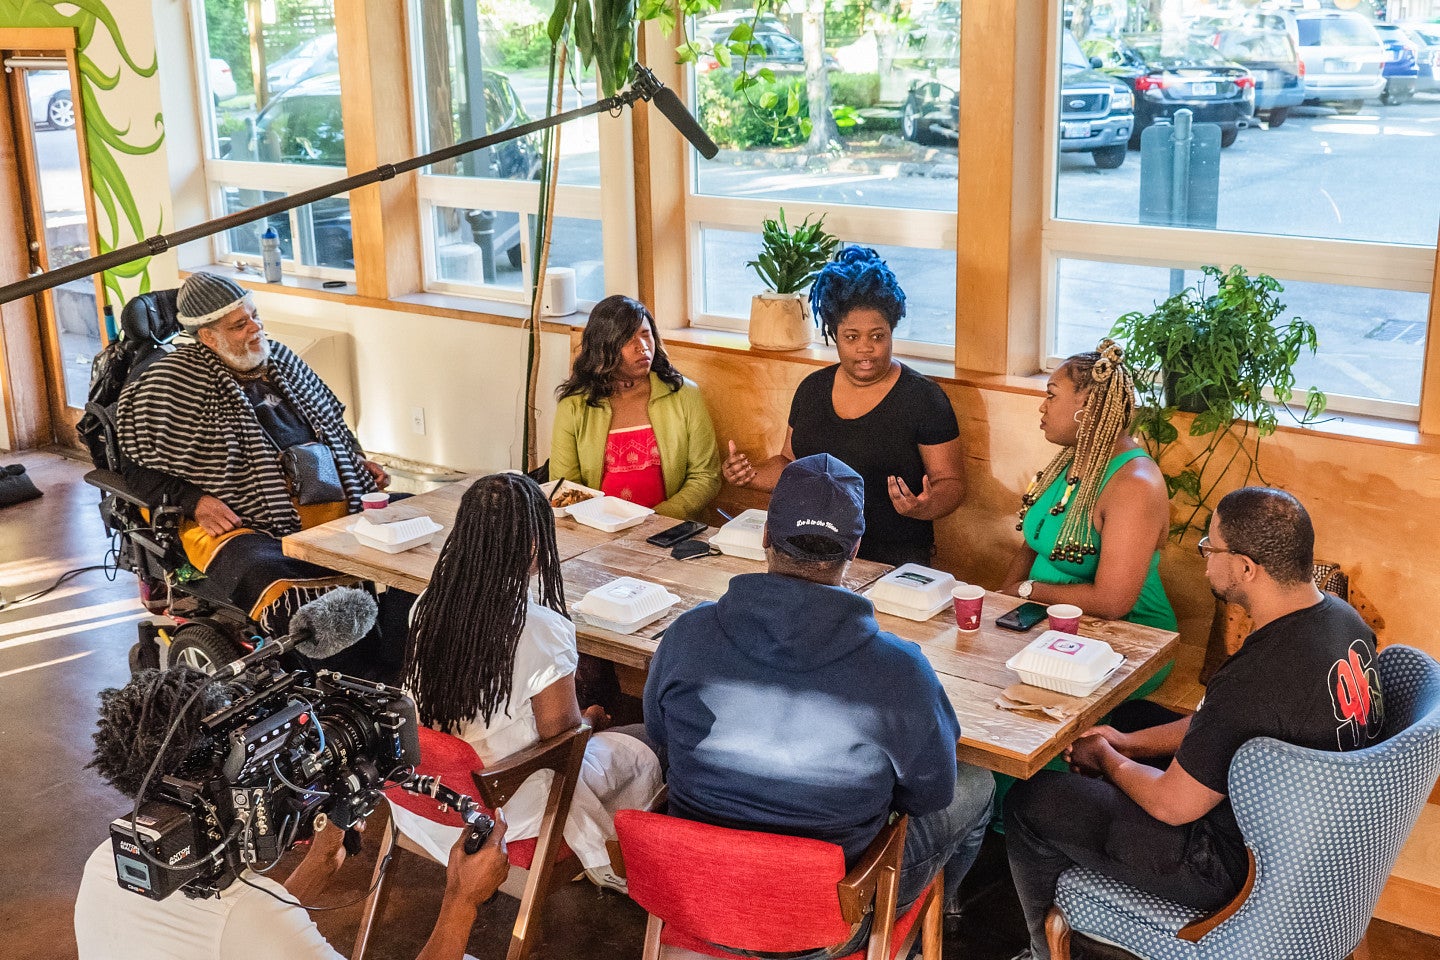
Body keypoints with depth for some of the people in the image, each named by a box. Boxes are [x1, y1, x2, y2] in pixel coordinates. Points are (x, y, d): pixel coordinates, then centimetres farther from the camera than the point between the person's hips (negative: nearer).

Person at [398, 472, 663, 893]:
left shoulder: (428, 607, -12)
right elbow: (560, 733, -19)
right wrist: (589, 720, 5)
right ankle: (610, 868, 36)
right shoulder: (541, 630, -31)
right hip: (507, 805, -6)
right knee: (639, 757, 17)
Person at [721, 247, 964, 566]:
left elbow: (951, 482, -2)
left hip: (892, 561, -4)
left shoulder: (923, 398, -4)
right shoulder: (813, 389, 11)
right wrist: (751, 475, 3)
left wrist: (925, 507, -24)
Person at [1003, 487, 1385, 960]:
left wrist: (1107, 758, -3)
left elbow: (1171, 805, -22)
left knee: (1029, 802, 1)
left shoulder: (1255, 680, -36)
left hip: (1240, 868, -9)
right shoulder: (1339, 617, -7)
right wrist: (1130, 743, 8)